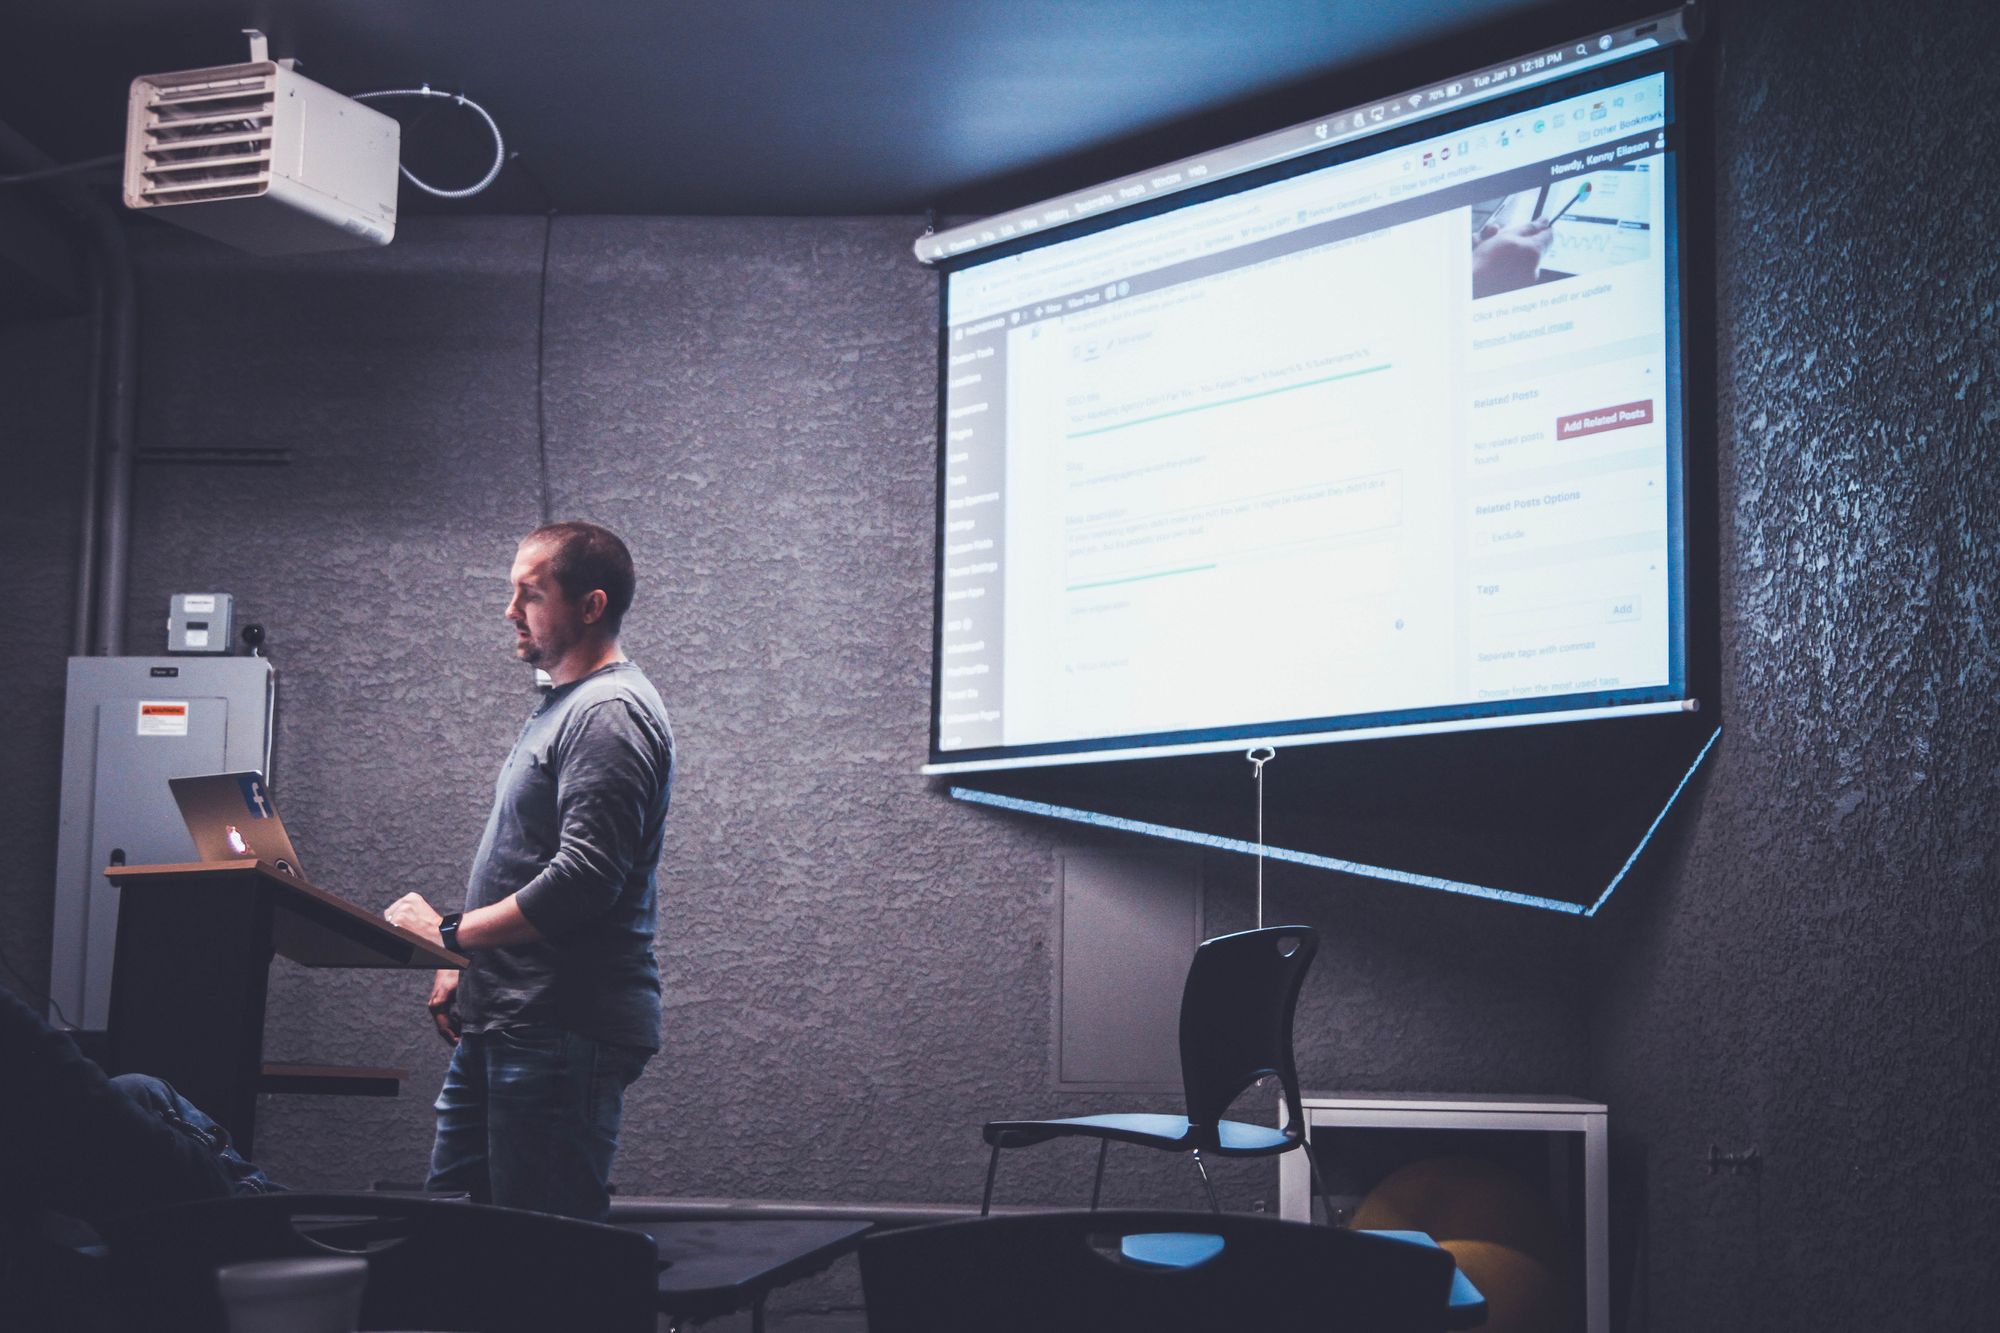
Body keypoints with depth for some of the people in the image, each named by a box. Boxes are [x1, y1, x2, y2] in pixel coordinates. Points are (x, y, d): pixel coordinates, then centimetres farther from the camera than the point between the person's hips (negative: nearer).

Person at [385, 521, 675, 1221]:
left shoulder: (610, 713, -13)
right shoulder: (561, 705, 20)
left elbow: (582, 881, -23)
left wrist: (450, 932, -16)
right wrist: (464, 966, 16)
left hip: (564, 1030, -11)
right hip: (502, 1023, 11)